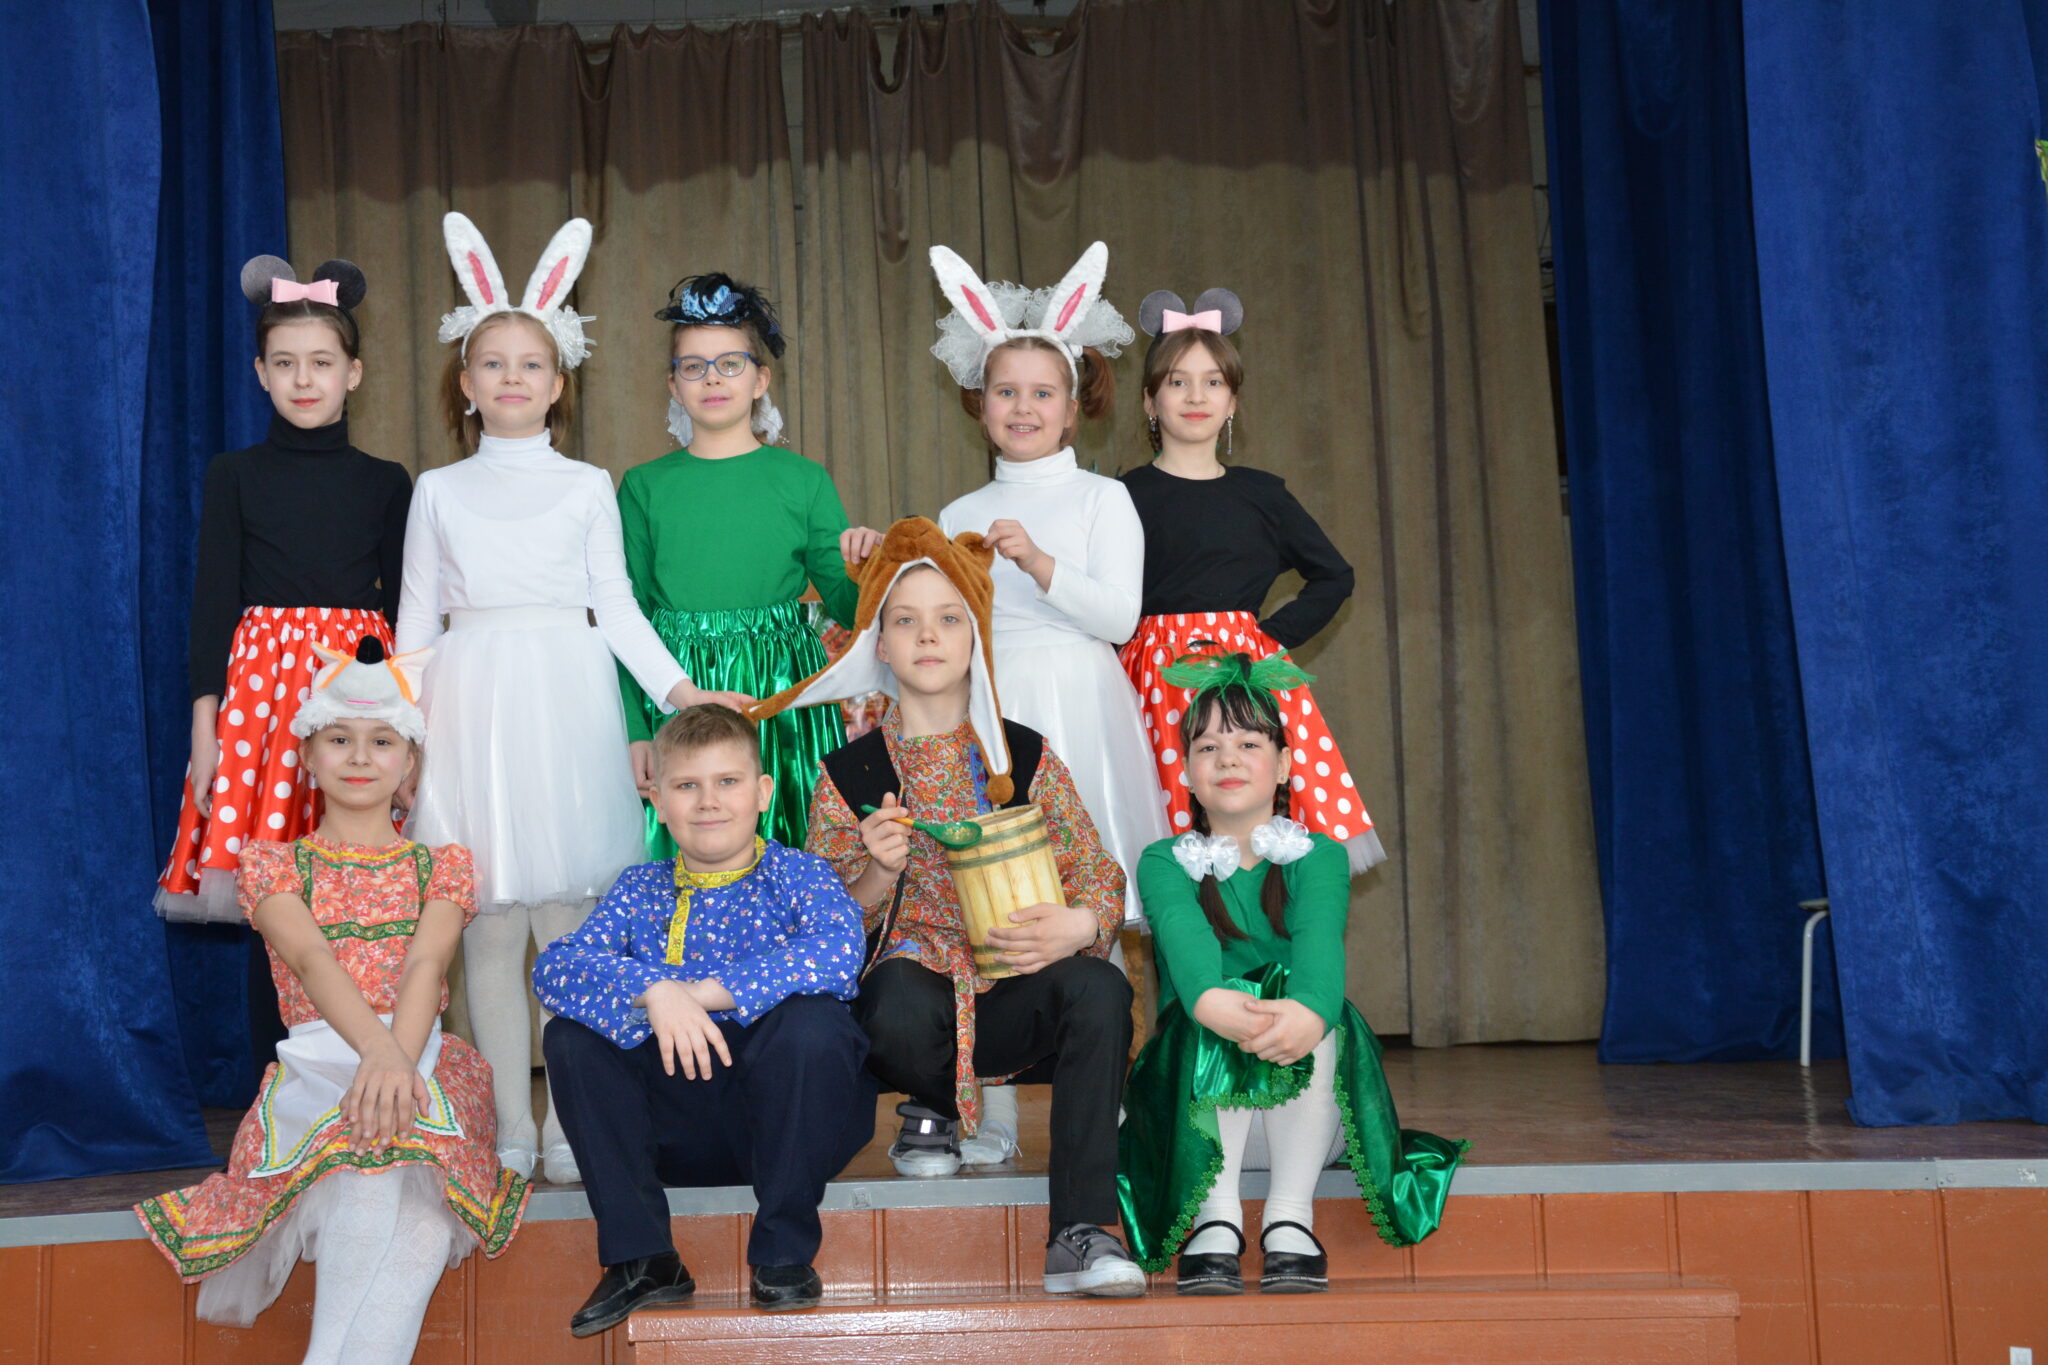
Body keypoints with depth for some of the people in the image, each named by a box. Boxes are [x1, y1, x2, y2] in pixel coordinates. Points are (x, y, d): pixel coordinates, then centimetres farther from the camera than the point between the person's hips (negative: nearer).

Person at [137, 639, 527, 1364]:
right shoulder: (273, 865, 15)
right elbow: (312, 959, -7)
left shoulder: (440, 866, 18)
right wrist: (378, 1049, -28)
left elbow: (426, 964, -4)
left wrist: (399, 1061, -27)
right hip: (318, 1061, -1)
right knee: (369, 1166, -37)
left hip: (419, 1061, 1)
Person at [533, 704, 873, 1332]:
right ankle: (641, 1257, -8)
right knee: (570, 1037, -13)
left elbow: (838, 952, -24)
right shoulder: (641, 890, 9)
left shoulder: (797, 874, -1)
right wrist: (654, 989, -28)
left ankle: (784, 1252, -15)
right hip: (684, 1129, 3)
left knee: (809, 1019, -32)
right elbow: (554, 966, -8)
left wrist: (701, 991, -23)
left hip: (789, 1112, -3)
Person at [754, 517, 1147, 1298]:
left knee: (1099, 987, -31)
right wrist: (880, 873, -17)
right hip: (908, 1002, -1)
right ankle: (931, 1111, 3)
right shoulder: (849, 776, 5)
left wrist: (1076, 925, -20)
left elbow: (1097, 875, 3)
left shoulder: (1027, 759, 7)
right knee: (900, 994, -36)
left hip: (1013, 1002, 1)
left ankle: (1079, 1236, -26)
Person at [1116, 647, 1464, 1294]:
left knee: (1313, 1010, -30)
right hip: (1198, 1095, 0)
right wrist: (1210, 1000, -45)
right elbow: (1183, 935, -20)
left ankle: (1291, 1215, -27)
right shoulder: (1165, 862, 4)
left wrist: (1308, 1009, -44)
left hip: (1308, 1102, 1)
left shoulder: (1318, 856, 5)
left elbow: (1320, 937, -19)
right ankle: (1214, 1215, -31)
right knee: (1223, 1012, -31)